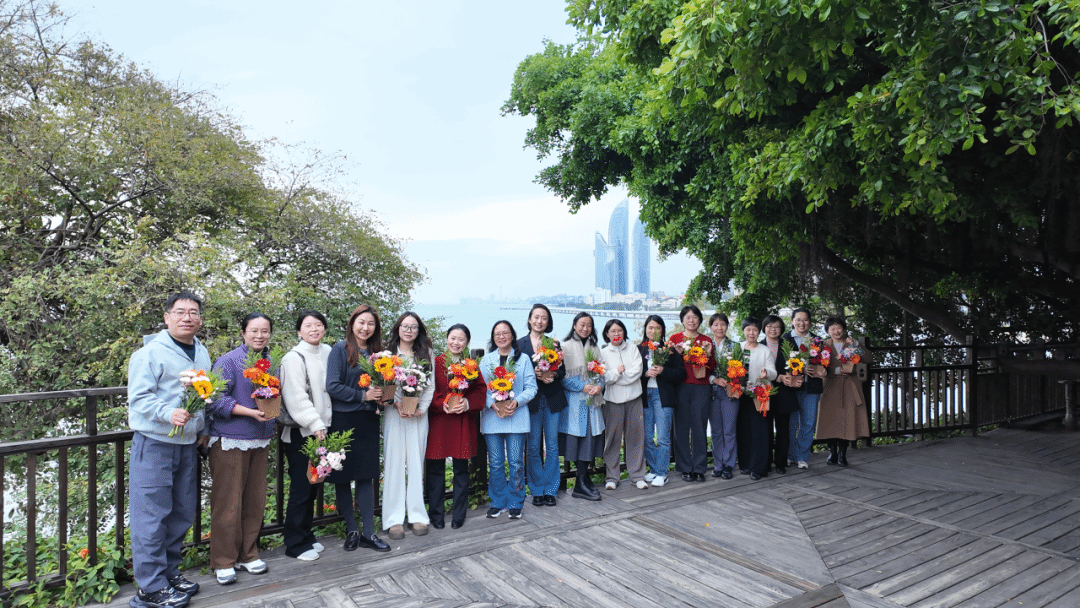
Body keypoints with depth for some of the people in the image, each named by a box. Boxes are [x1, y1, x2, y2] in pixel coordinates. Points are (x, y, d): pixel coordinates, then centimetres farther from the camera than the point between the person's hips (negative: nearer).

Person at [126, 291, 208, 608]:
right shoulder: (151, 352, -10)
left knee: (182, 514, 14)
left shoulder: (202, 352, 12)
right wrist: (168, 413, -29)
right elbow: (138, 397, -14)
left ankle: (169, 572, 29)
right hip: (154, 443, -7)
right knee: (152, 516, -1)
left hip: (187, 444, 7)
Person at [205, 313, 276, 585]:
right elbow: (217, 400, -15)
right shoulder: (228, 361, -9)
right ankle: (223, 562, 16)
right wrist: (251, 412, -22)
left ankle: (248, 554, 27)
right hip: (230, 440, -6)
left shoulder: (272, 362, 10)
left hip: (260, 440, 6)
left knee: (255, 501, 12)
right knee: (228, 503, 1)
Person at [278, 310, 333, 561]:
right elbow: (296, 397, -16)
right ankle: (295, 544, 14)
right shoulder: (294, 358, -10)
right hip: (300, 433, -7)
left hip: (321, 430, 7)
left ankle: (306, 536, 29)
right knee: (301, 489, 0)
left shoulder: (327, 352, 9)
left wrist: (324, 424, 10)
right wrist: (315, 424, -19)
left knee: (314, 486, 15)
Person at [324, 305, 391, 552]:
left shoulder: (375, 352, 11)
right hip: (343, 421, -4)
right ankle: (352, 530, 20)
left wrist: (379, 397, -2)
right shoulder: (340, 350, -5)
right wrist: (363, 395, -17)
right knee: (343, 477, 5)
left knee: (366, 476, 6)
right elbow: (332, 386, -12)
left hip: (368, 421, 4)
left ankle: (368, 533, 13)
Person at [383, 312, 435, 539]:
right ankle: (395, 518, 7)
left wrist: (421, 408, -7)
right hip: (394, 412, -1)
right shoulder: (388, 352, 4)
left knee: (416, 463, 5)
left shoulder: (426, 353, 9)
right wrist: (397, 404, -14)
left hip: (419, 415, 1)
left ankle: (417, 515, 14)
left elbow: (431, 385, 6)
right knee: (395, 463, 0)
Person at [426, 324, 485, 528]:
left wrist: (467, 403, -14)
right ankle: (436, 514, 20)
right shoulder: (435, 363, 1)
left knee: (461, 469, 7)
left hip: (464, 423, 1)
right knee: (436, 468, 5)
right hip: (438, 421, -1)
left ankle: (459, 515, 21)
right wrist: (442, 404, -18)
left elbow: (480, 391, 3)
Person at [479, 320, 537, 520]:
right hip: (491, 417, 1)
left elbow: (531, 387, 2)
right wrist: (492, 404, -14)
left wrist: (516, 402, -15)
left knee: (516, 462, 1)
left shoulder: (523, 359, 8)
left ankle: (515, 504, 15)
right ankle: (498, 503, 20)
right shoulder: (486, 360, 12)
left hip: (517, 417, -1)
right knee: (495, 463, 5)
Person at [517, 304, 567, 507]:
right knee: (533, 447, 3)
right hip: (532, 399, -1)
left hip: (552, 399, 2)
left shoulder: (554, 343, 9)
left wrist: (553, 375, -13)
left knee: (552, 446, 5)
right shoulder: (521, 344, 4)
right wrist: (537, 375, -17)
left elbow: (562, 371, 7)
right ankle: (537, 491, 17)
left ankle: (550, 490, 17)